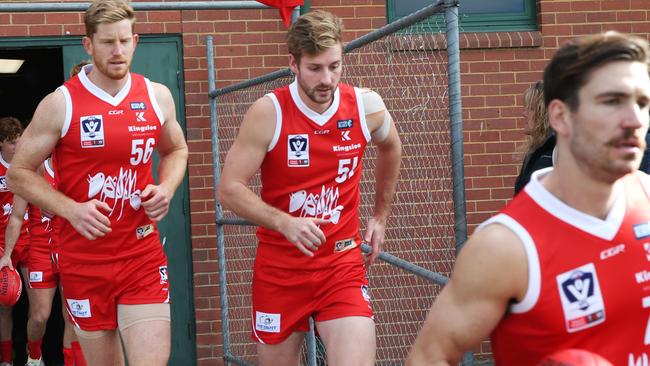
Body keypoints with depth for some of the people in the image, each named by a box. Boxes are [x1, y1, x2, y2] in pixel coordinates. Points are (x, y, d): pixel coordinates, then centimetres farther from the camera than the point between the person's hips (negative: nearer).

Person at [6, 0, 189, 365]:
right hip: (84, 262, -1)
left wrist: (166, 188, 0)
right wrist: (71, 210, -16)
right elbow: (19, 173, -1)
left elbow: (177, 150, 22)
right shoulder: (60, 104, -7)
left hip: (143, 256, 2)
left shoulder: (157, 96, 3)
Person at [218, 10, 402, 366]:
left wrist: (380, 216, 21)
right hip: (279, 269, -1)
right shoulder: (268, 113, -13)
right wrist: (285, 223, -26)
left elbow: (390, 148, 19)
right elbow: (229, 189, -12)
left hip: (343, 266, 1)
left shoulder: (367, 107, -5)